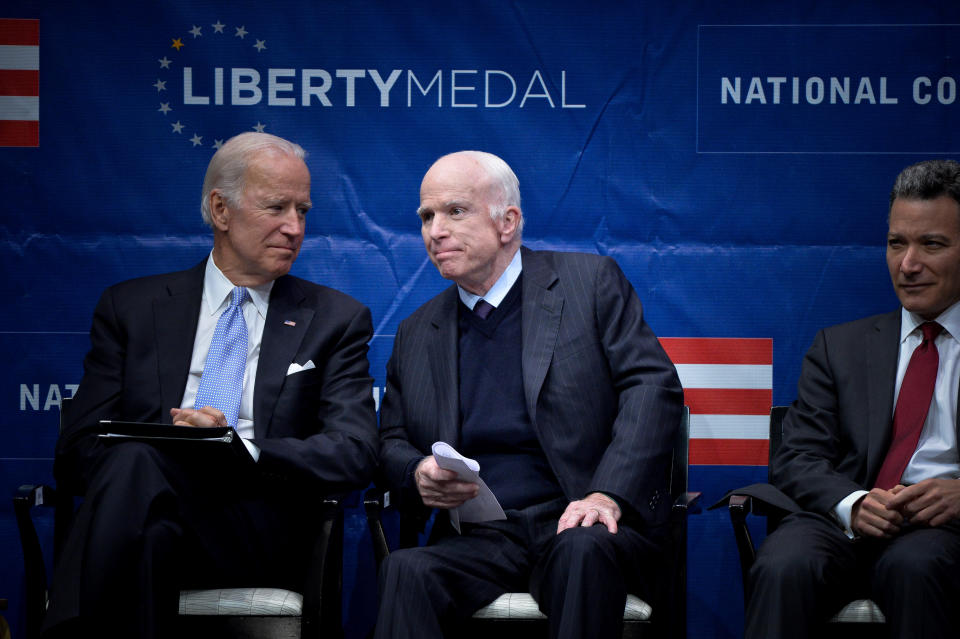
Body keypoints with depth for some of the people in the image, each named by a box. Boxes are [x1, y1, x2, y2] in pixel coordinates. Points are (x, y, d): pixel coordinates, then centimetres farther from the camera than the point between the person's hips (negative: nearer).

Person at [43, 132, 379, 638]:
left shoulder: (336, 320, 17)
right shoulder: (130, 308, 19)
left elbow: (355, 454, 2)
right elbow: (77, 449, 10)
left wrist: (239, 448, -15)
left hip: (257, 533, -1)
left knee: (135, 466, -33)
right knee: (133, 458, -37)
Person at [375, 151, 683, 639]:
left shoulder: (591, 282, 6)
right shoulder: (417, 334, 18)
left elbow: (653, 385, -3)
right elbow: (391, 442, 23)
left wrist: (607, 494, -17)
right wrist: (417, 474, -3)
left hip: (577, 524, -2)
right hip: (477, 539, 2)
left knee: (583, 550, -37)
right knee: (405, 571, -31)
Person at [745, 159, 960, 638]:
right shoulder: (840, 346, 23)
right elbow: (796, 458, 11)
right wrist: (853, 504, -12)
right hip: (846, 523, 2)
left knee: (912, 566, -38)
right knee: (783, 568, -33)